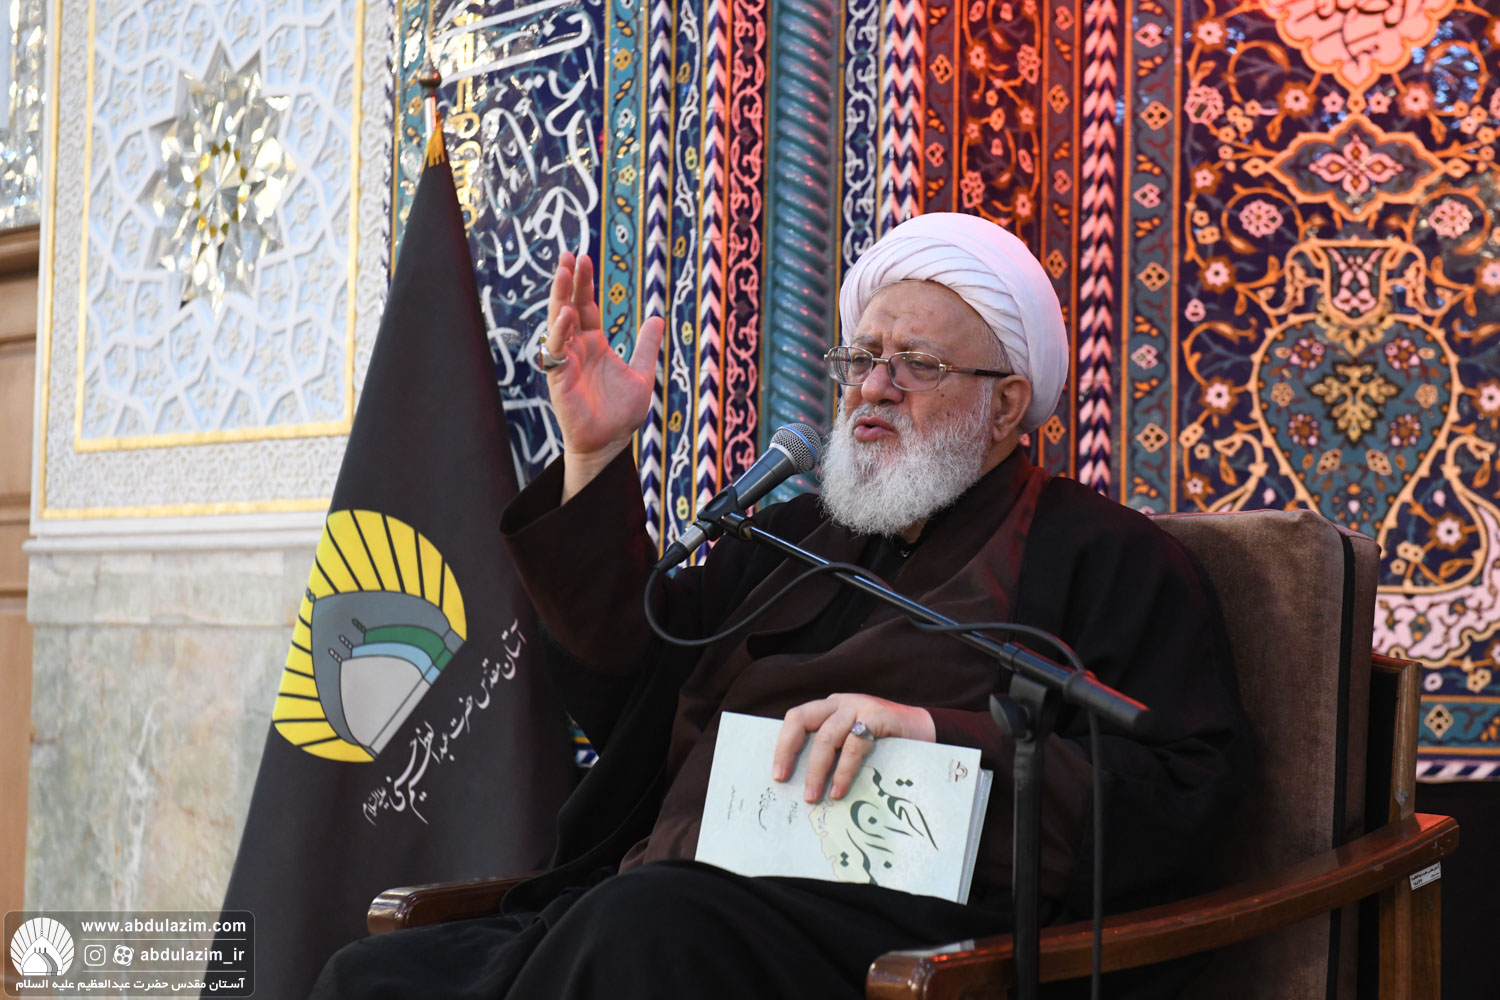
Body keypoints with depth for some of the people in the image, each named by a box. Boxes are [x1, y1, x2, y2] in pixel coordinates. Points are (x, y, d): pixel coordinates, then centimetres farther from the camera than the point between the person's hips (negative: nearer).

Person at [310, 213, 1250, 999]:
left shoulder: (1101, 554, 10)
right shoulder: (796, 533, 29)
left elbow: (1177, 799, -3)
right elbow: (626, 690, 22)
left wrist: (935, 735, -15)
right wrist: (596, 457, 15)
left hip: (894, 922, -6)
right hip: (656, 903, 6)